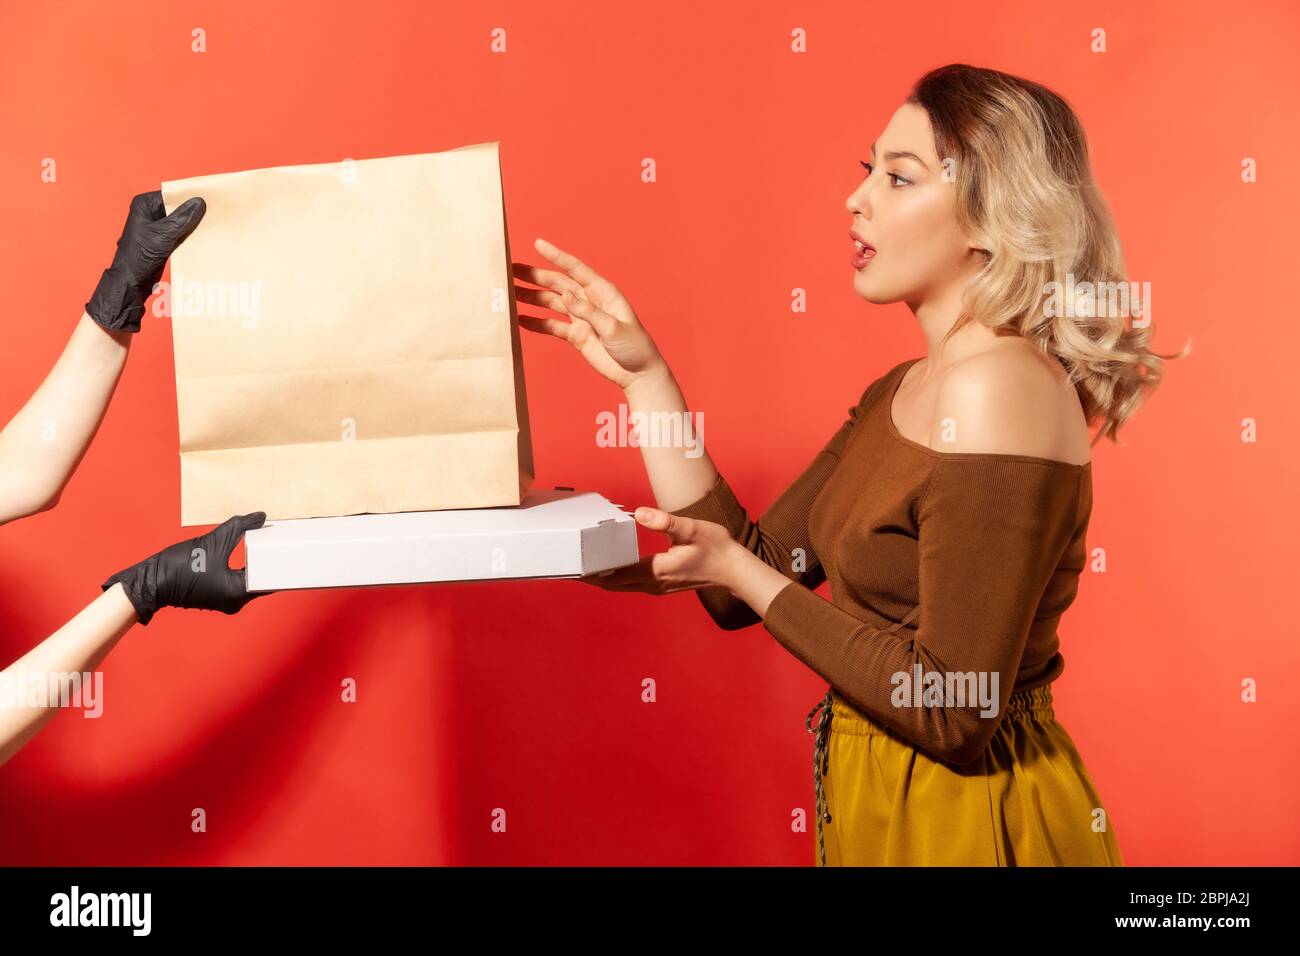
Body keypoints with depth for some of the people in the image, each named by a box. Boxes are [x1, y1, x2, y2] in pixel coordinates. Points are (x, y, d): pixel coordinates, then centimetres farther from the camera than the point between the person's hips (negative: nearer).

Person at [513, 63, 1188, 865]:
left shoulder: (999, 388, -22)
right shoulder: (901, 393, 5)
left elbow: (956, 712, -24)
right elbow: (748, 579, 2)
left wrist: (742, 572, -17)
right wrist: (643, 374, 1)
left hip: (967, 821, -8)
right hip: (881, 800, 8)